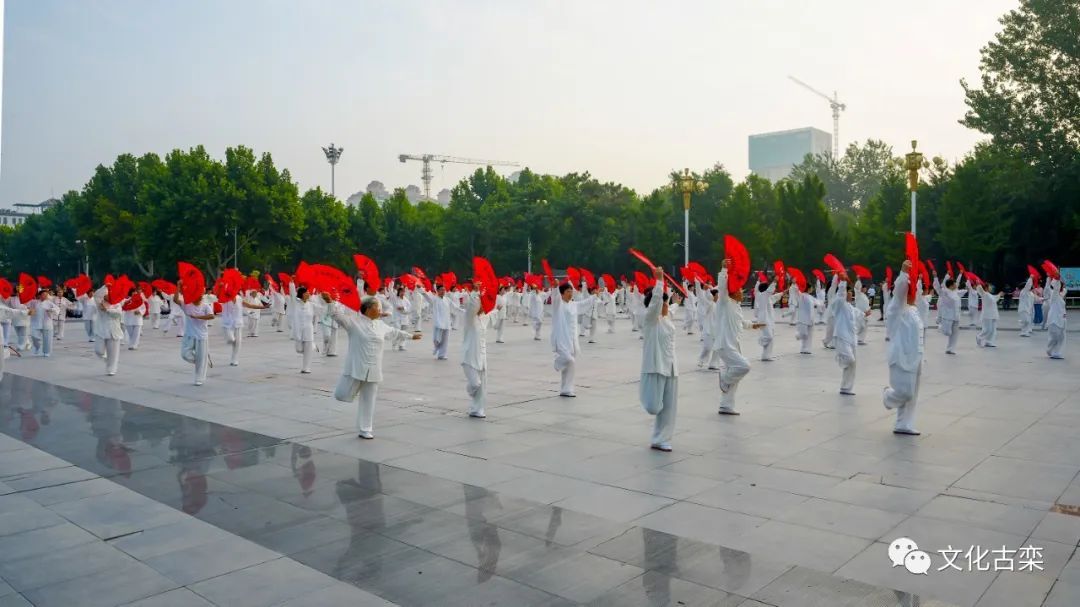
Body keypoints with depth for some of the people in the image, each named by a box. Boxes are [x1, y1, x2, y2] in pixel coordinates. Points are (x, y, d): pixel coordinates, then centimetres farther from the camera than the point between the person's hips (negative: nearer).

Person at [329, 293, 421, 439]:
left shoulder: (380, 325, 13)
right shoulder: (354, 321, -6)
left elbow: (394, 332, 29)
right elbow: (338, 314, -18)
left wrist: (411, 336, 41)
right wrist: (330, 301, -36)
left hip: (373, 370, 5)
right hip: (356, 367, -5)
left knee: (368, 401, 9)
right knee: (343, 395, -7)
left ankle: (365, 430, 21)